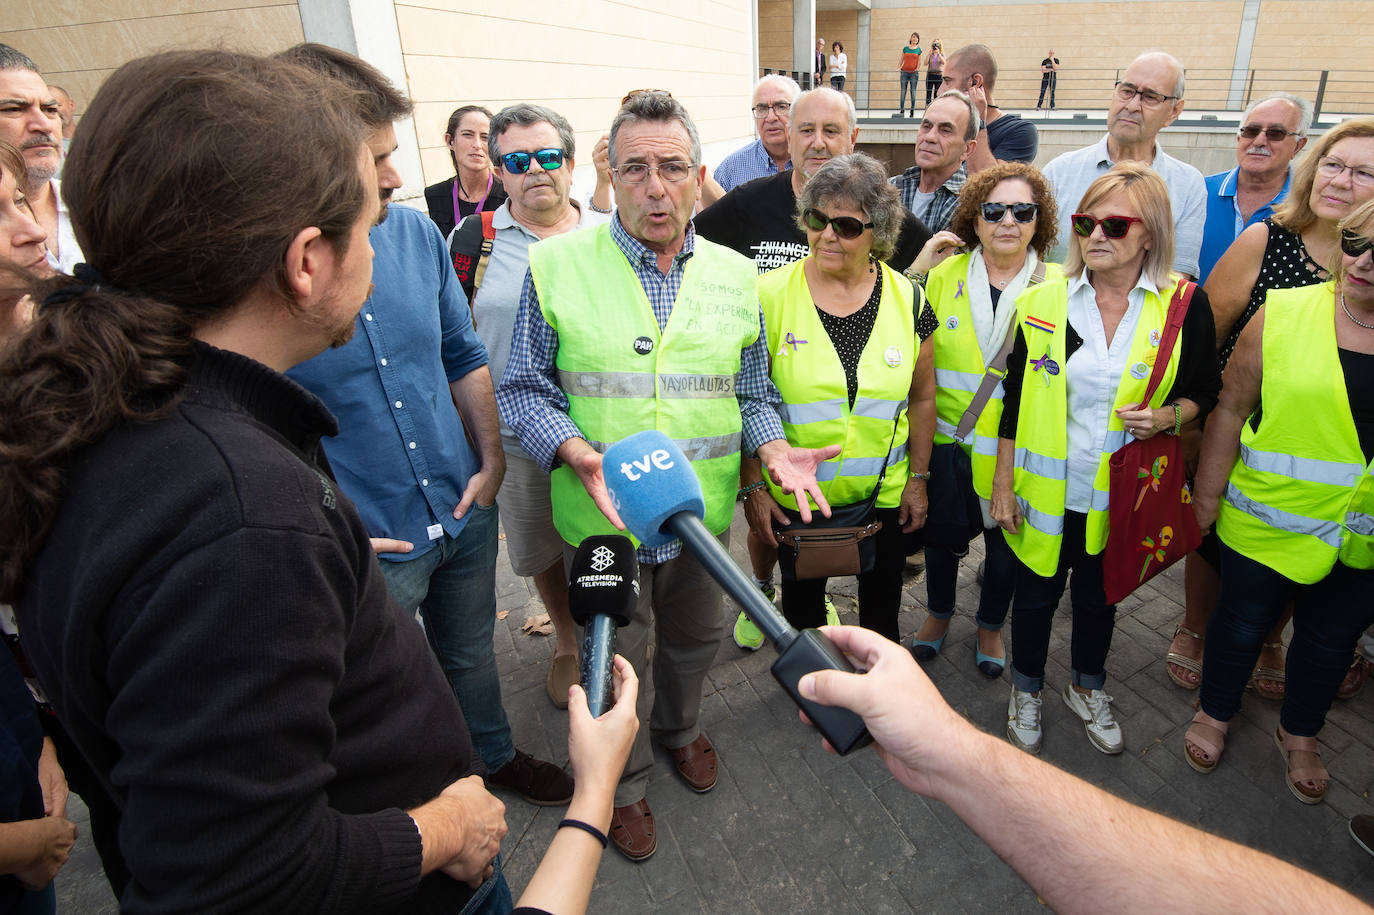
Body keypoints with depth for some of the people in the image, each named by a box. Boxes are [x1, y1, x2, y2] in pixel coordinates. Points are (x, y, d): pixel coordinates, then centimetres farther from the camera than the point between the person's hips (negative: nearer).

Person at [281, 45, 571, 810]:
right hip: (366, 549, -4)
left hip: (465, 515, 5)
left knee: (472, 655, 28)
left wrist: (491, 461, 2)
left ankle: (494, 754, 55)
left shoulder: (415, 231, -5)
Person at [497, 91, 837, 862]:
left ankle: (681, 728, 56)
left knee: (694, 638, 25)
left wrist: (773, 447, -11)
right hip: (601, 515, -3)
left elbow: (752, 393, 9)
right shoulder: (556, 265, -9)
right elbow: (525, 389, -7)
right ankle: (625, 785, 43)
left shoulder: (735, 276, 1)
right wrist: (577, 453, -24)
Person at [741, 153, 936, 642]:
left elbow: (921, 398, 5)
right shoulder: (771, 296, -12)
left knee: (882, 609, 22)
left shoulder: (907, 299, -5)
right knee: (801, 606, 20)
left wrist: (918, 479, 5)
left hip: (885, 495, 2)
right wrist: (752, 486, -9)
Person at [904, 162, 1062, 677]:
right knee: (941, 533, 18)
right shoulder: (944, 273, -2)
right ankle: (939, 613, 45)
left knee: (1005, 543, 17)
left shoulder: (1058, 286, -5)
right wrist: (916, 270, -10)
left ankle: (990, 625, 43)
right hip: (947, 438, 1)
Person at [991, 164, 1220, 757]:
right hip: (1046, 488, 0)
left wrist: (1168, 417, -18)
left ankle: (1087, 688, 46)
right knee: (1036, 592, 14)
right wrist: (1002, 483, -3)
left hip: (1121, 492, 1)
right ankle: (1026, 690, 39)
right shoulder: (1044, 302, -6)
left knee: (1099, 595, 20)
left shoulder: (1185, 305, -7)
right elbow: (1014, 400, -2)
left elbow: (1204, 391, 5)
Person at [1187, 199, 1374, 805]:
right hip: (1270, 521, -2)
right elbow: (1231, 408, -7)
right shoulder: (1284, 314, -10)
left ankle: (1300, 734, 43)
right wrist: (1208, 492, -5)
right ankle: (1214, 713, 39)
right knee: (1244, 621, 15)